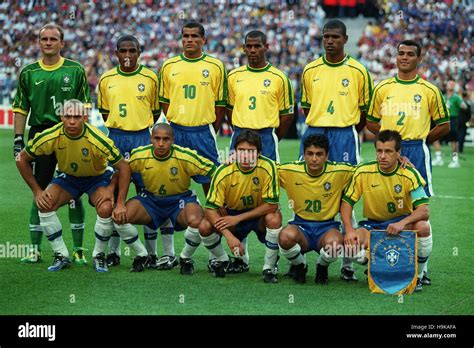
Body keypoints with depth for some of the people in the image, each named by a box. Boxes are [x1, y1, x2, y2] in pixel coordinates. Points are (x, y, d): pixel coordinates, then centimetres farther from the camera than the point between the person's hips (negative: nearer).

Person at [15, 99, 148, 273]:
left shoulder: (98, 139, -32)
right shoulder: (50, 137, -26)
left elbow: (124, 167, -22)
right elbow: (22, 159, -10)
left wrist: (120, 203, -26)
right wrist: (37, 191, -13)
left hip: (98, 177, -2)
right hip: (67, 177, 2)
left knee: (106, 209, -30)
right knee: (44, 204, -23)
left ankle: (99, 255, -3)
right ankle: (61, 255, -6)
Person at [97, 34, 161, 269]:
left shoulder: (150, 78, 1)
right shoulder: (106, 79, 6)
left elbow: (156, 111, 10)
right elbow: (104, 111, 15)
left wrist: (139, 126, 5)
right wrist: (119, 128, 7)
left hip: (142, 138, -2)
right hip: (115, 138, 2)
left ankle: (151, 252, 2)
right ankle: (113, 252, 11)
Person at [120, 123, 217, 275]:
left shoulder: (185, 156, -23)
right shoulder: (139, 155, -16)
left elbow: (213, 173, -15)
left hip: (181, 198, -3)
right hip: (151, 198, 3)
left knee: (196, 221, -35)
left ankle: (186, 258, -2)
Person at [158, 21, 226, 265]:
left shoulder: (215, 66, 3)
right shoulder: (169, 66, 8)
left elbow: (221, 105, 5)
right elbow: (164, 101, 14)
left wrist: (210, 132, 1)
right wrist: (175, 126, 5)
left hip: (203, 132, -2)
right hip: (175, 132, 2)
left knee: (212, 189, -2)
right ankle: (168, 251, 8)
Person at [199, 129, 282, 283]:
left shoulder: (268, 167, -25)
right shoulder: (223, 172, -23)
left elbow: (271, 205, -23)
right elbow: (210, 209, -23)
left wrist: (238, 218, -26)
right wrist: (229, 236, -36)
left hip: (259, 214, -1)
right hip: (231, 213, 1)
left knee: (274, 218, -35)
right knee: (205, 227, -25)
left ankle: (270, 268, -13)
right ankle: (222, 261, 7)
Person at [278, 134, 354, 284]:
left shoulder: (339, 172, -8)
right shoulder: (290, 171, -7)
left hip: (327, 226, -1)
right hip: (300, 225, 1)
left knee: (334, 242, -37)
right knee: (286, 237, -36)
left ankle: (322, 266, 3)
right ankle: (299, 265, 2)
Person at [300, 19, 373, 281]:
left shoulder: (358, 71, 2)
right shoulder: (310, 70, 9)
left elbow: (365, 111, 8)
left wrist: (347, 132, 5)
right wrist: (319, 127, 9)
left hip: (344, 136, -2)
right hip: (314, 133, 3)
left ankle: (347, 261, 0)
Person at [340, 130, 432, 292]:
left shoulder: (409, 174, -15)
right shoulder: (363, 172, -10)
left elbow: (424, 210, -23)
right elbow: (347, 202, -3)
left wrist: (402, 223, -42)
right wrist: (349, 230, -21)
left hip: (402, 221, -1)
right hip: (372, 225, 1)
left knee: (423, 227, -34)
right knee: (351, 244, -30)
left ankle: (417, 276, -9)